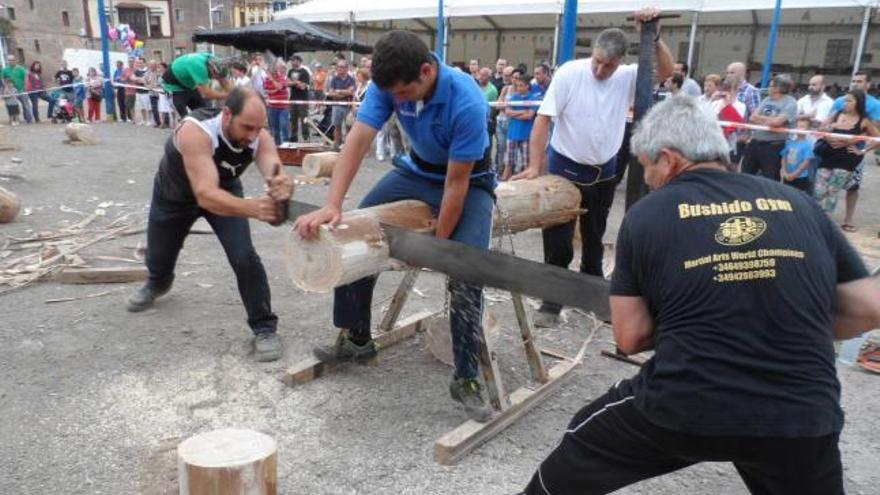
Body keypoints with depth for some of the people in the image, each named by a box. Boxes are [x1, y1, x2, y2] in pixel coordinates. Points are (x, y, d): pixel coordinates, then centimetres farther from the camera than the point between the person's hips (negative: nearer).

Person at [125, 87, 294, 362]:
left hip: (225, 189, 1)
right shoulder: (196, 131, -43)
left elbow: (276, 175, -45)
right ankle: (158, 284, 59)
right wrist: (252, 208, -68)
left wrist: (283, 187, -70)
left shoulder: (259, 137, -30)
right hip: (174, 194, -1)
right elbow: (205, 194, -52)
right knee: (158, 259, 21)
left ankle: (264, 327, -4)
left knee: (244, 257, -21)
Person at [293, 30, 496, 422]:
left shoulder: (467, 103, -34)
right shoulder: (390, 85, -20)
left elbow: (457, 182, -29)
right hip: (418, 170, 6)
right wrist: (333, 205, -35)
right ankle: (356, 339, 16)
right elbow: (358, 140, -24)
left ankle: (466, 378, -5)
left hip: (468, 180, -5)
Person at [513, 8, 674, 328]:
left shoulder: (628, 77, -3)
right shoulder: (570, 73, -15)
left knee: (594, 238, 19)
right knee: (558, 241, 0)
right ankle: (552, 302, 12)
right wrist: (534, 166, -23)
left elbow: (666, 71, -9)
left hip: (604, 172, 4)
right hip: (565, 169, -4)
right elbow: (544, 118, -17)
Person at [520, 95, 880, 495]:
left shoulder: (645, 216, -3)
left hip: (682, 407, -2)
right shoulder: (799, 205, 5)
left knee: (581, 447, 24)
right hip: (800, 416, 3)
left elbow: (630, 338, -2)